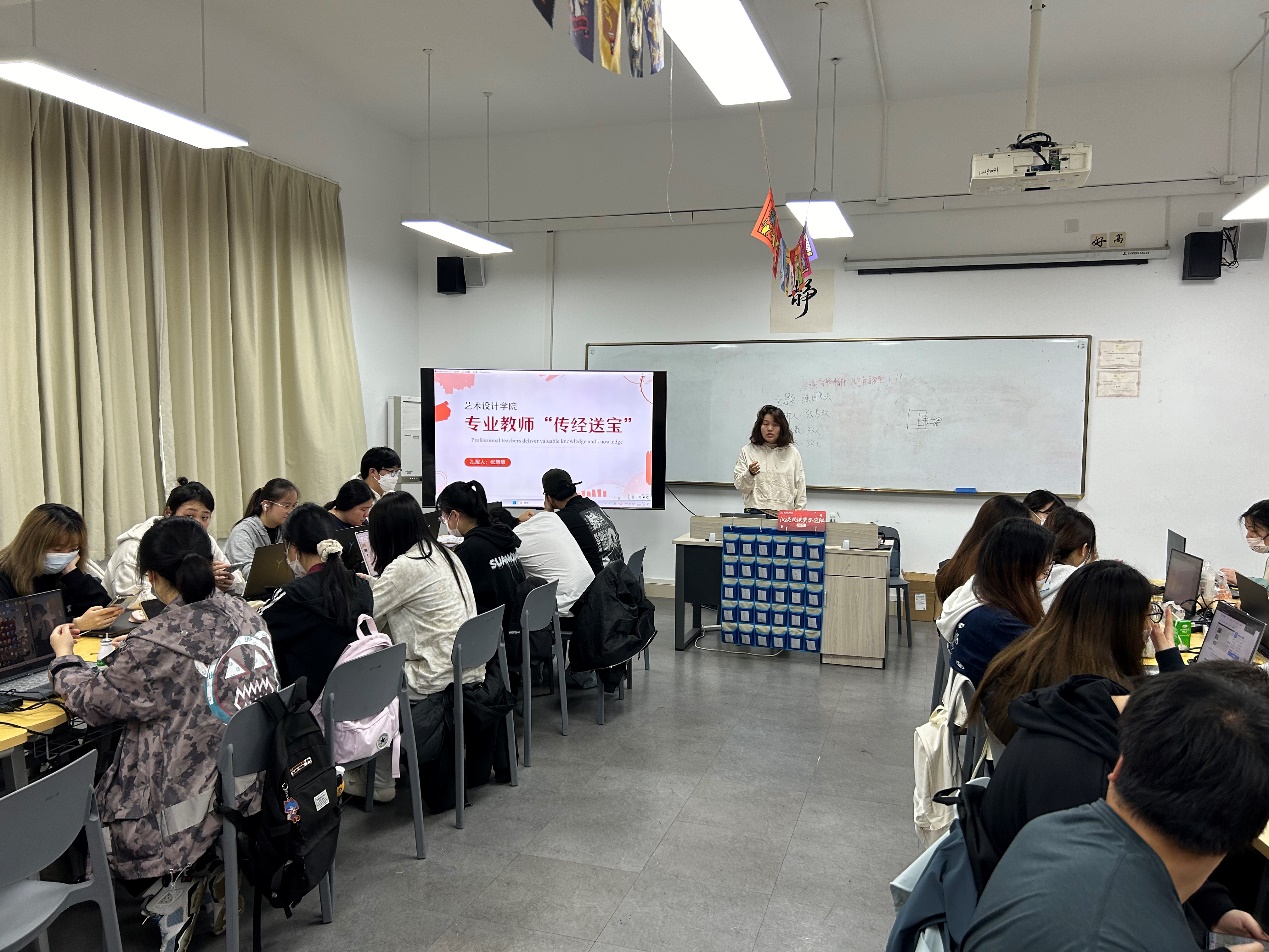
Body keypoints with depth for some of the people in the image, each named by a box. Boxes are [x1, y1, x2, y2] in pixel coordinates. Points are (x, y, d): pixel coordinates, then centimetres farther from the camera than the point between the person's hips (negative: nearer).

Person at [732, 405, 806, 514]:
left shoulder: (792, 453, 11)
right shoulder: (747, 451, 8)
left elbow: (800, 488, 13)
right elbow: (741, 487, 5)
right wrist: (750, 474, -14)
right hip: (755, 512, -1)